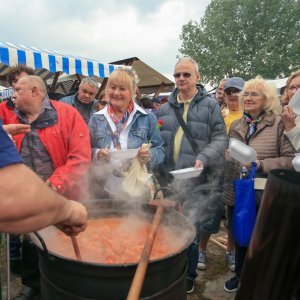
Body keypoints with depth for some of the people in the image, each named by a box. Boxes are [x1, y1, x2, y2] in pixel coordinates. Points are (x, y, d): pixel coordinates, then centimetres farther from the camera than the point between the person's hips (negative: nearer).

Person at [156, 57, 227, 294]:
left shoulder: (210, 105, 2)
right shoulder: (165, 108, 12)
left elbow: (220, 138, -4)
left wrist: (204, 158, -20)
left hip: (196, 182, -3)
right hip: (168, 180, 4)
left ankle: (188, 276, 30)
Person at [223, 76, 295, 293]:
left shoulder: (279, 124, -9)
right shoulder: (236, 126, 8)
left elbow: (291, 159, -15)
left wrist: (261, 164, -22)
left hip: (263, 198, -4)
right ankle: (240, 275, 44)